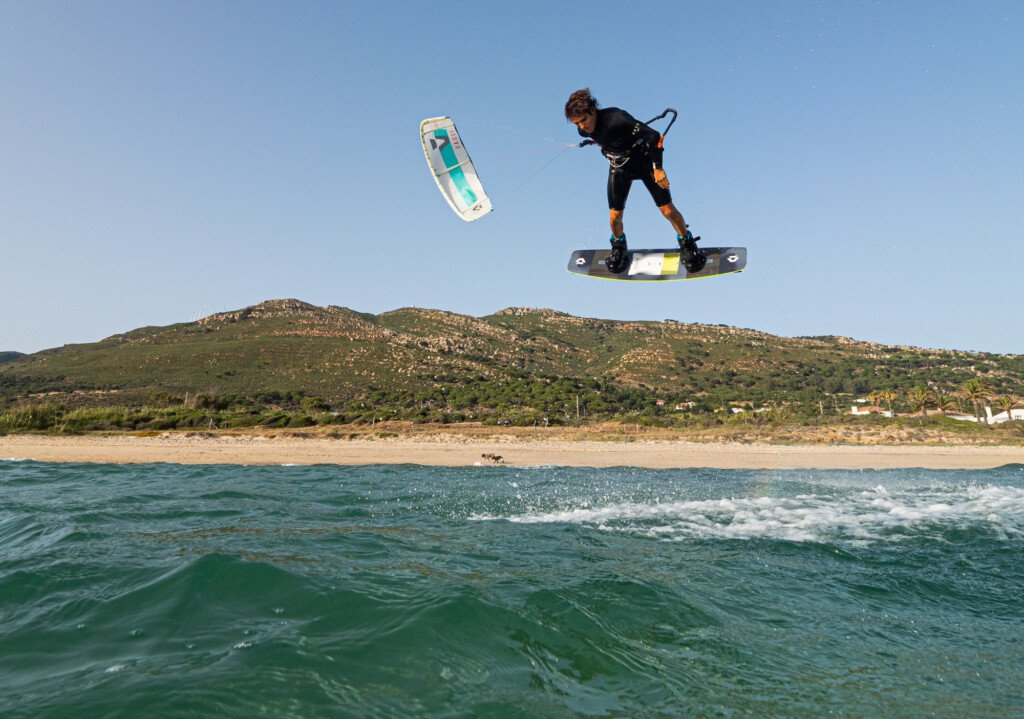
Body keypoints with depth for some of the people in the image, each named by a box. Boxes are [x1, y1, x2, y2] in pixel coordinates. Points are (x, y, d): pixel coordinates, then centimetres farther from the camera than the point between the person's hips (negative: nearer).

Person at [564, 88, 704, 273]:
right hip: (619, 168, 5)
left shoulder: (616, 119, -34)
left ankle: (688, 244, 21)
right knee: (614, 217, -1)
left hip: (645, 162, -4)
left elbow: (653, 136, -29)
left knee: (668, 211, -3)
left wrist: (657, 167, -28)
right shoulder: (583, 131, -14)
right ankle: (618, 247, 31)